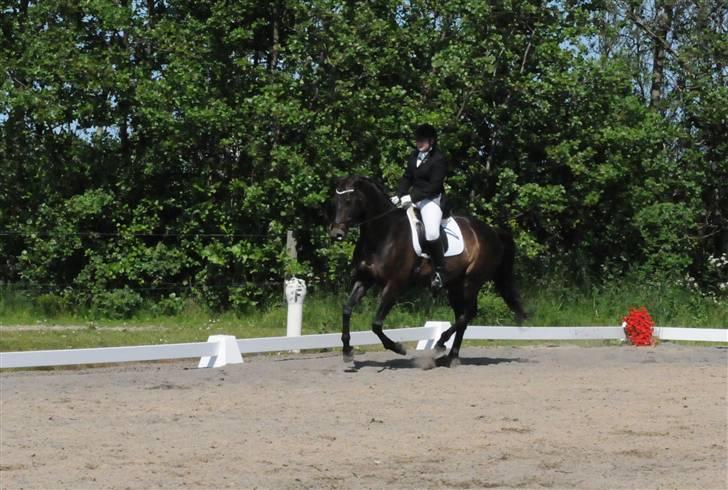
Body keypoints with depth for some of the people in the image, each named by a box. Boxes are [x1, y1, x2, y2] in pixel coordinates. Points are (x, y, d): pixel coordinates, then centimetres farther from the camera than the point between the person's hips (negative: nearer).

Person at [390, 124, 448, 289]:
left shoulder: (438, 160, -13)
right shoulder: (414, 156, 12)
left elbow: (434, 186, -18)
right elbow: (407, 178, 13)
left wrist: (412, 197, -22)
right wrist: (399, 195, -3)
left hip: (431, 199, -9)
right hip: (413, 198, 9)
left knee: (432, 233, -28)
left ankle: (439, 272, -17)